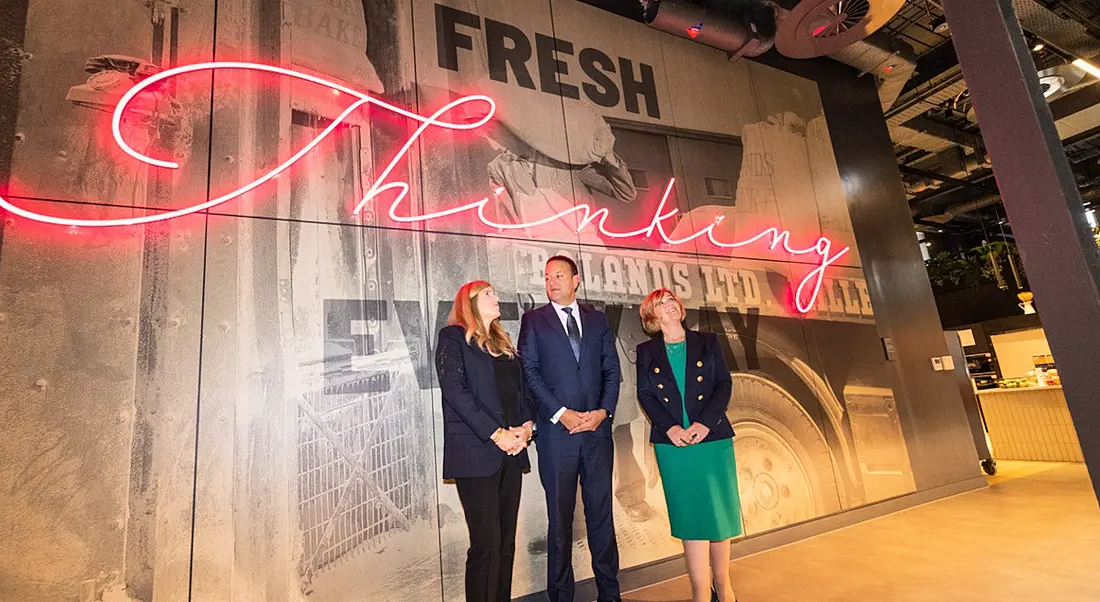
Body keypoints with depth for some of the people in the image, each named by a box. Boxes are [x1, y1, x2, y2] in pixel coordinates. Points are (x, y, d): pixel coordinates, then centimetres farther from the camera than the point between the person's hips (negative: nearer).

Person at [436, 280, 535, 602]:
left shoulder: (503, 343, 20)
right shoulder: (453, 337, 0)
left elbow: (522, 389, 16)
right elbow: (456, 391, -11)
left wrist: (526, 425, -3)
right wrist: (496, 434, -15)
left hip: (511, 452, 6)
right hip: (476, 452, -6)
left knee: (506, 542, 9)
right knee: (486, 543, -5)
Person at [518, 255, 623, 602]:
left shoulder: (598, 320, 12)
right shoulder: (534, 320, 4)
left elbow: (612, 370, 9)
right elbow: (530, 373, -4)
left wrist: (603, 411, -6)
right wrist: (561, 414, -12)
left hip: (598, 428, 2)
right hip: (557, 431, -2)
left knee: (602, 513, 11)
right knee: (560, 518, 8)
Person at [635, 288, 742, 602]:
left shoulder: (707, 343, 6)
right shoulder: (646, 351, 6)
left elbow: (724, 384, 0)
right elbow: (645, 395, 1)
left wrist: (705, 423, -13)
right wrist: (669, 427, -13)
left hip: (713, 437, 1)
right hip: (672, 442, 0)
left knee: (719, 509, 8)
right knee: (690, 514, 4)